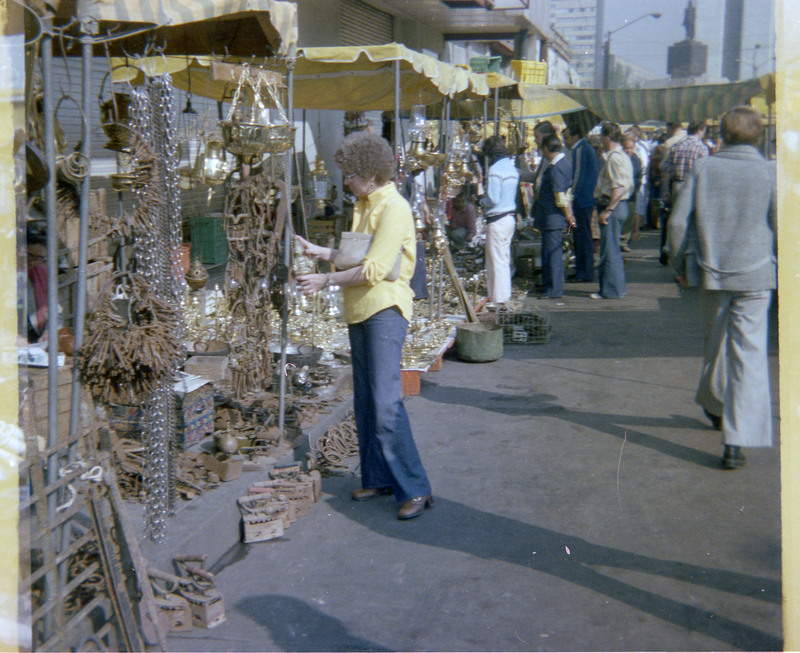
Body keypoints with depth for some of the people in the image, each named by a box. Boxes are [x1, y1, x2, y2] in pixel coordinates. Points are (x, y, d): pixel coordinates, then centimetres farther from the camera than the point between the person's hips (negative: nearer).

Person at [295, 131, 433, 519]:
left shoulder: (393, 208, -13)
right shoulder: (363, 205, 16)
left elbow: (374, 270, -20)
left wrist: (327, 280, -13)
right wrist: (319, 251, 12)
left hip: (385, 309, -9)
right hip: (360, 310, 9)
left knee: (386, 402, -13)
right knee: (365, 401, 11)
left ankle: (415, 489, -7)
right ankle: (378, 478, 21)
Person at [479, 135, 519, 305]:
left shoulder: (495, 170, -16)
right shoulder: (512, 167, 11)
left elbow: (493, 199, -20)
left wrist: (481, 201, 0)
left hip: (497, 219, -9)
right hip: (511, 216, 9)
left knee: (497, 261, -3)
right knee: (504, 259, 16)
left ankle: (498, 300, 0)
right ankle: (504, 295, 23)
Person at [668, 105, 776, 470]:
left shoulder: (703, 169, -2)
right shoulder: (771, 174, -6)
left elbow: (678, 222, -2)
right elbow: (782, 229, -4)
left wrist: (681, 267, 10)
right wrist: (780, 270, 12)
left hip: (712, 275, 2)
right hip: (755, 277, -2)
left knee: (715, 342, 22)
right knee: (749, 353, -1)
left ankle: (715, 404, 43)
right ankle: (736, 441, -7)